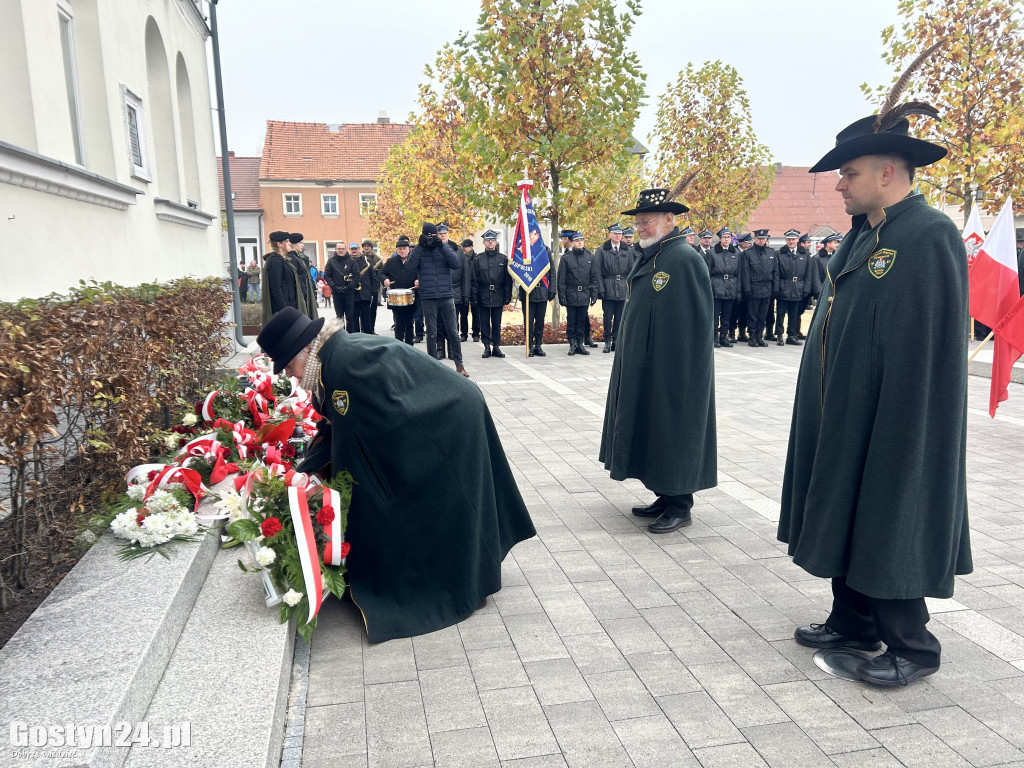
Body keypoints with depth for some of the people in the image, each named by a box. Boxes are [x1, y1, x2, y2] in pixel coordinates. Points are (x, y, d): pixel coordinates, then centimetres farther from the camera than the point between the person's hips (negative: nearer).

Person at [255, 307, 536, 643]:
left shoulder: (346, 361, -28)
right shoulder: (333, 357, 3)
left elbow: (353, 433, -22)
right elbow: (335, 427, 9)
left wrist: (332, 484, -9)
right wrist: (308, 471, 3)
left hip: (450, 418, -10)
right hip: (441, 416, 10)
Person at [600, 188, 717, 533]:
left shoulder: (685, 259, -15)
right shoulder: (649, 257, 12)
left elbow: (695, 324, -17)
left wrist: (679, 372, -19)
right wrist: (632, 364, 15)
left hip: (672, 371, -9)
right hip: (644, 369, 9)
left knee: (671, 431, 0)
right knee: (650, 430, 14)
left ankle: (680, 506, 14)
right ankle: (665, 497, 27)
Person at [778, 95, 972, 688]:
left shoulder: (931, 235, -16)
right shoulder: (865, 234, 12)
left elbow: (930, 349, -20)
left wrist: (901, 438, -20)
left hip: (890, 426, -9)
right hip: (842, 416, 9)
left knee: (889, 530, 3)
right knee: (846, 518, 16)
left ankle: (912, 648, 21)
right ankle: (853, 623, 32)